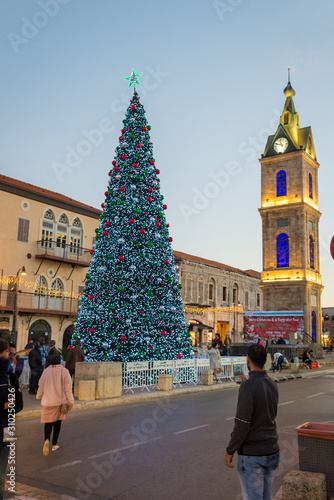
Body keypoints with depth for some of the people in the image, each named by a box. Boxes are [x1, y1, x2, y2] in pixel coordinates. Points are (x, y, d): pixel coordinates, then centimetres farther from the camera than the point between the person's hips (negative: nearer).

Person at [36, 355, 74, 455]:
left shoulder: (46, 371, -3)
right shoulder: (64, 371, -6)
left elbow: (41, 386, 4)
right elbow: (68, 388, -8)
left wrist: (39, 397, 22)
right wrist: (70, 401, -2)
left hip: (48, 401, 0)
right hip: (60, 401, 0)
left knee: (48, 422, 6)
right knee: (57, 422, 15)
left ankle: (47, 440, -21)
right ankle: (54, 444, 22)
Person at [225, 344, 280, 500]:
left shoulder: (248, 386, -19)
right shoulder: (273, 384, 4)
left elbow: (242, 424, -21)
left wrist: (230, 451, -9)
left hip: (252, 455, -7)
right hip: (272, 452, 7)